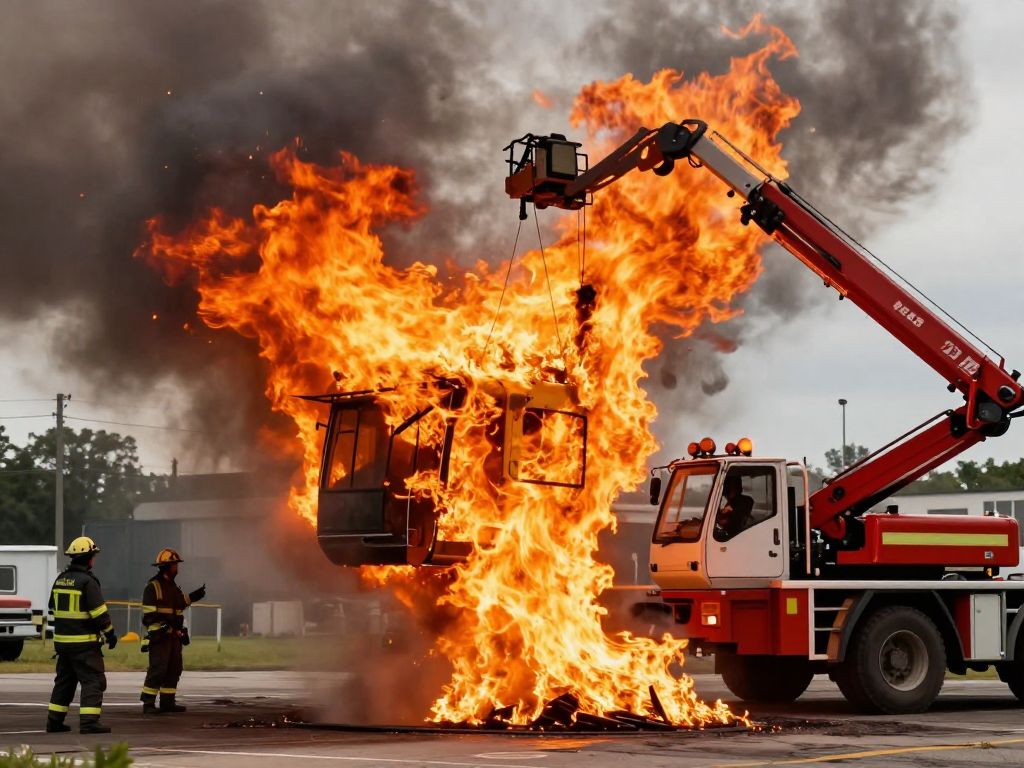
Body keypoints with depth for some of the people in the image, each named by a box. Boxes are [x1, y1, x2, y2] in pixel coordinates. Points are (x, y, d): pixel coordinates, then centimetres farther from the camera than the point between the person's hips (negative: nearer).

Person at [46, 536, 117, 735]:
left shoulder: (60, 580, 11)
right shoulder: (87, 581, -14)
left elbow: (54, 609, 20)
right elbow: (99, 612, -16)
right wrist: (110, 633, -6)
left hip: (62, 640, 8)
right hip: (84, 642, -8)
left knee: (64, 681, 17)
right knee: (93, 681, -5)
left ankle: (54, 721, 19)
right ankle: (89, 722, -14)